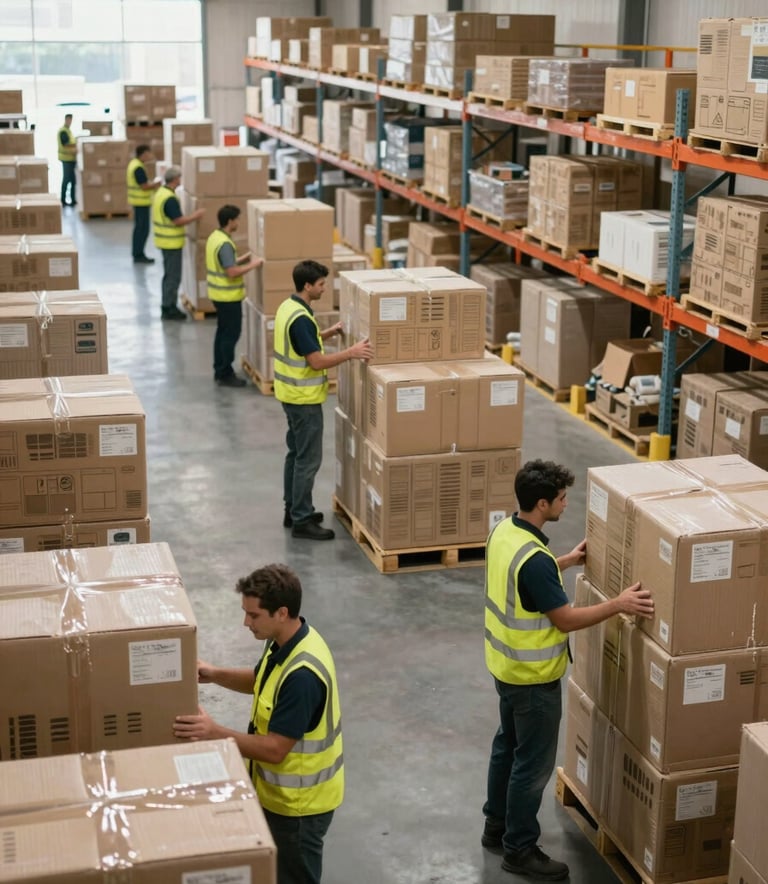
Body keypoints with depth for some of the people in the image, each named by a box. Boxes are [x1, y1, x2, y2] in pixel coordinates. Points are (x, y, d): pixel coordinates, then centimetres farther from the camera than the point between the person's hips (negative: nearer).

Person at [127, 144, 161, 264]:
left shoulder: (134, 164, 11)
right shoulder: (138, 168, -21)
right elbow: (145, 186, -22)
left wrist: (152, 184, 10)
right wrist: (157, 184, -8)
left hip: (138, 201, 10)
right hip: (142, 202, -10)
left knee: (139, 228, 15)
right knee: (143, 229, -4)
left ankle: (137, 254, 21)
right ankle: (139, 255, 0)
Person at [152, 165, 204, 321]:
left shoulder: (161, 192, 9)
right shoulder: (170, 199, -22)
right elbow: (179, 221, -24)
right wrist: (196, 215, -14)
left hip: (165, 241, 10)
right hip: (172, 243, -10)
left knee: (169, 275, 17)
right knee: (173, 277, -3)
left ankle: (167, 306, 23)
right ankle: (169, 309, 2)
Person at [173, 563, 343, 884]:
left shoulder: (302, 674, -34)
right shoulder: (284, 642, -5)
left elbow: (274, 749, -30)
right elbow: (261, 681, 15)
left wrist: (215, 733, -30)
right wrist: (215, 675, 0)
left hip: (299, 800, -9)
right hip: (282, 790, 9)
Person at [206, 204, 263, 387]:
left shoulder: (214, 237, 9)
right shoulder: (225, 243, -23)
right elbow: (233, 272, -27)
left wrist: (242, 259, 16)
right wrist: (253, 265, -17)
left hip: (218, 294, 10)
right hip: (228, 296, -10)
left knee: (222, 332, 17)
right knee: (231, 334, -3)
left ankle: (219, 371, 23)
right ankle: (225, 375, 2)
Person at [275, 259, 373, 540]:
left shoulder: (288, 307, 6)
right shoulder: (301, 318, -25)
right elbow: (317, 361, -25)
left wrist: (329, 332, 14)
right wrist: (351, 352, -22)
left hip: (291, 394, 10)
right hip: (304, 397, -10)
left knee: (296, 453, 18)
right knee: (308, 459, -2)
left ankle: (293, 510, 27)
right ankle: (302, 521, 4)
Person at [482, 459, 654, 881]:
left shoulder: (504, 531, -3)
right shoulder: (534, 559, -32)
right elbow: (566, 619, -25)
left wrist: (567, 561, 21)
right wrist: (619, 605, -20)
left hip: (505, 665, 10)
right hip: (533, 676, -9)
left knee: (507, 744, 24)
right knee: (533, 763, 7)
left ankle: (497, 824, 40)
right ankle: (520, 849, 21)